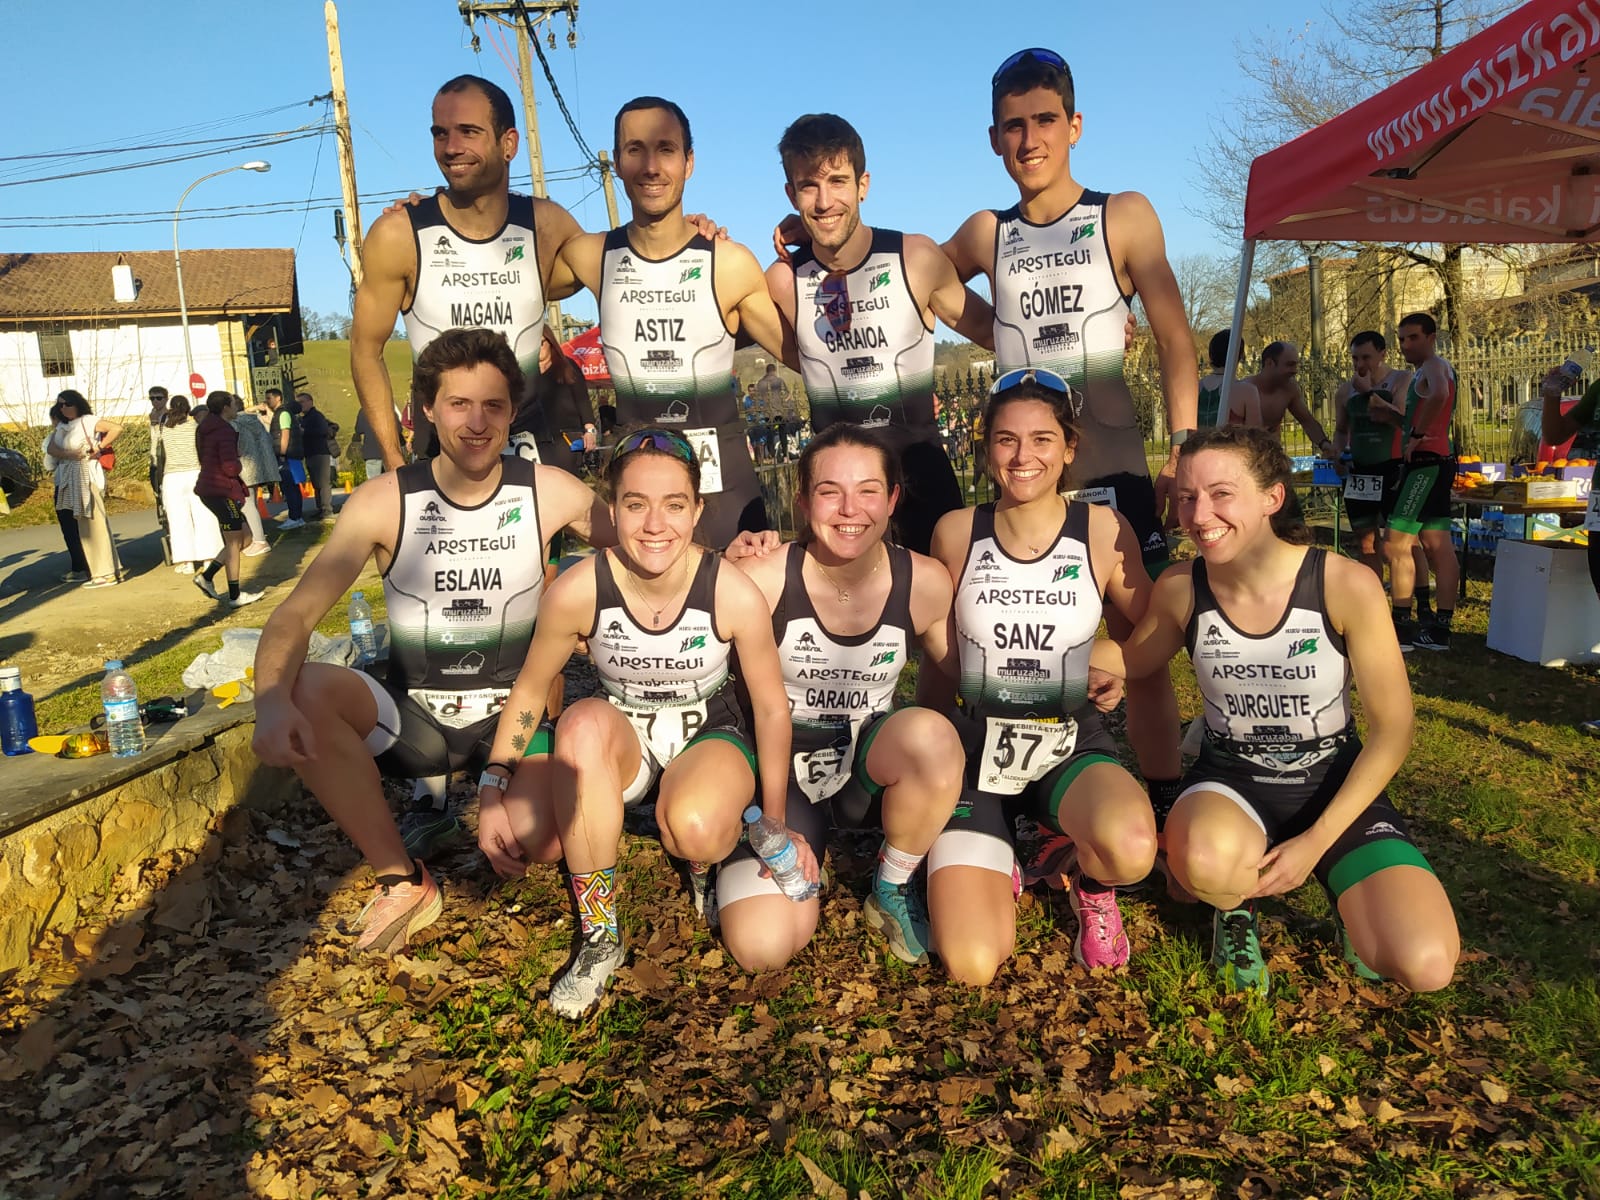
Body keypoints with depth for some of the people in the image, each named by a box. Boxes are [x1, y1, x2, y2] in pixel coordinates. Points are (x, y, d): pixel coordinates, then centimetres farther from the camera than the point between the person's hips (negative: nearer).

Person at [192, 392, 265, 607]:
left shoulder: (207, 429, 16)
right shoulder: (225, 431, -15)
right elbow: (231, 466, -24)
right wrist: (241, 469, -1)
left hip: (209, 489, 10)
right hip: (221, 491, -10)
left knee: (244, 539, 15)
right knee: (234, 543, -3)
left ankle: (206, 576, 13)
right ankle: (235, 596, 2)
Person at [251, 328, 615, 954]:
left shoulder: (549, 493, -8)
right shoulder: (384, 502, -11)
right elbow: (294, 617, -14)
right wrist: (272, 699, -36)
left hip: (512, 714, -1)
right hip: (411, 716, 1)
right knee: (305, 689, -28)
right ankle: (401, 879, -9)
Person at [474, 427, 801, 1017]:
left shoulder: (734, 594, -22)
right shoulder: (579, 590, -20)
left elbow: (771, 706, -9)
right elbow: (529, 688, -3)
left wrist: (776, 824, -5)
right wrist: (493, 790, -9)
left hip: (708, 734, -2)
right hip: (616, 742, 2)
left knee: (697, 828, -37)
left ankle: (706, 859, 5)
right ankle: (599, 936, -15)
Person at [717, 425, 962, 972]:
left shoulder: (924, 582, -10)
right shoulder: (764, 578, -16)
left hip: (871, 767, 2)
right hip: (784, 768, -2)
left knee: (932, 733, -34)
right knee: (764, 948, -21)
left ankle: (893, 890, -5)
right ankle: (803, 854, 14)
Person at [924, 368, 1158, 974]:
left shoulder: (1104, 531, -5)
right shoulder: (956, 532, -3)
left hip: (1073, 746, 0)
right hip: (978, 746, 0)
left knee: (1131, 850, -36)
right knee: (974, 965, -16)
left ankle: (1084, 875, 3)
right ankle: (989, 865, 20)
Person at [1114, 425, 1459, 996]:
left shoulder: (1347, 585, -18)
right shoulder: (1179, 588, -11)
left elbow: (1392, 729, -10)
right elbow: (1126, 665, 10)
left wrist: (1317, 843, -14)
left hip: (1335, 781, 0)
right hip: (1231, 779, 1)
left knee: (1426, 965, -21)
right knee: (1203, 861, -37)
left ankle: (1349, 895, 15)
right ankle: (1237, 906, 2)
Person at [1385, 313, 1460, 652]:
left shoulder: (1434, 366, -9)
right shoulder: (1427, 370, 22)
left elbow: (1438, 395, -32)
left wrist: (1417, 437, -24)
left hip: (1427, 461, -11)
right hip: (1430, 463, 11)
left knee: (1395, 543, -12)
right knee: (1438, 547, 9)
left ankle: (1401, 626, -11)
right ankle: (1439, 628, 12)